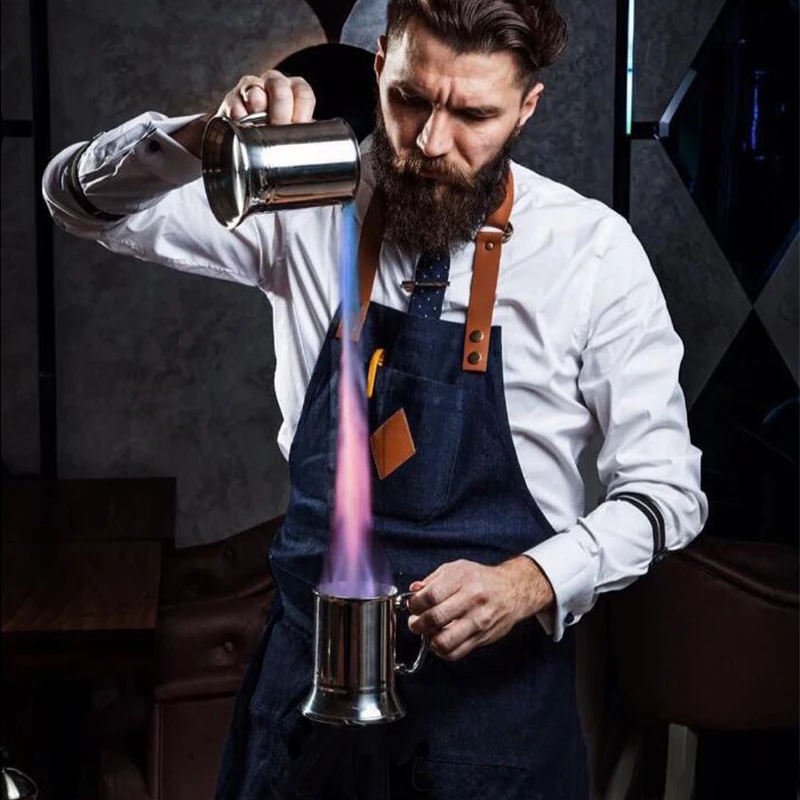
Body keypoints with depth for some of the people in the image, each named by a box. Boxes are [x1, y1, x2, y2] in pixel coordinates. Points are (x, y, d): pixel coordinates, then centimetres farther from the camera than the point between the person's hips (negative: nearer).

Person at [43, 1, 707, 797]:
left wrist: (531, 582, -24)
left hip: (492, 685, -2)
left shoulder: (594, 251, -11)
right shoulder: (311, 200, -6)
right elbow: (81, 198, -1)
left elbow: (664, 488, -6)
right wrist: (204, 139, -22)